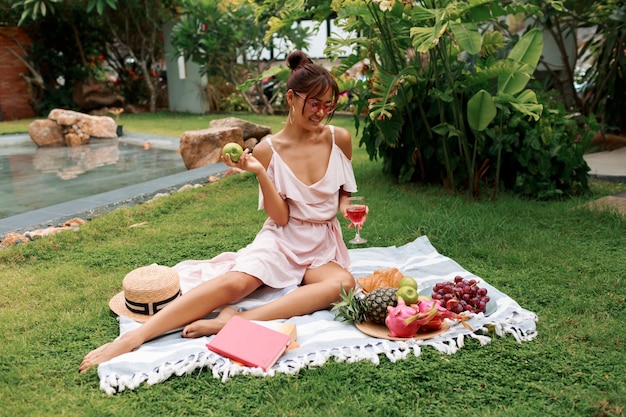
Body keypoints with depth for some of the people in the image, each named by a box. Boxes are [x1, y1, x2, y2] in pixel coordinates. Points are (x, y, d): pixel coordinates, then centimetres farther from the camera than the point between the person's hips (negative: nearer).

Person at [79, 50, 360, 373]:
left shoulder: (340, 138, -1)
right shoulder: (268, 150, -5)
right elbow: (280, 217, -8)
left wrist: (345, 205, -6)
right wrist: (260, 174, -21)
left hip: (324, 243, 2)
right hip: (282, 239, -2)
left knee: (343, 283, -33)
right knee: (233, 282, -31)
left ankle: (236, 322, -39)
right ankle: (132, 338, -33)